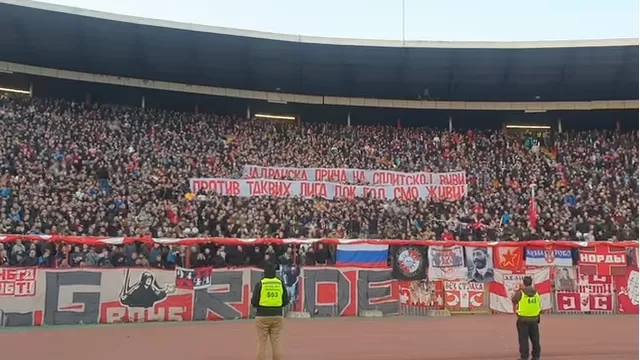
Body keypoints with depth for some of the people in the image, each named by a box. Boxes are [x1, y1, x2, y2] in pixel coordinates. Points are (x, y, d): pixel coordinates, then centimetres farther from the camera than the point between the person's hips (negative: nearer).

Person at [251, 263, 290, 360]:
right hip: (277, 316, 3)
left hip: (262, 316, -2)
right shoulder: (280, 283, 1)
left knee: (262, 342, 4)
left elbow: (254, 302, -9)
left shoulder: (260, 284, -8)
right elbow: (286, 301, 1)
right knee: (276, 342, 9)